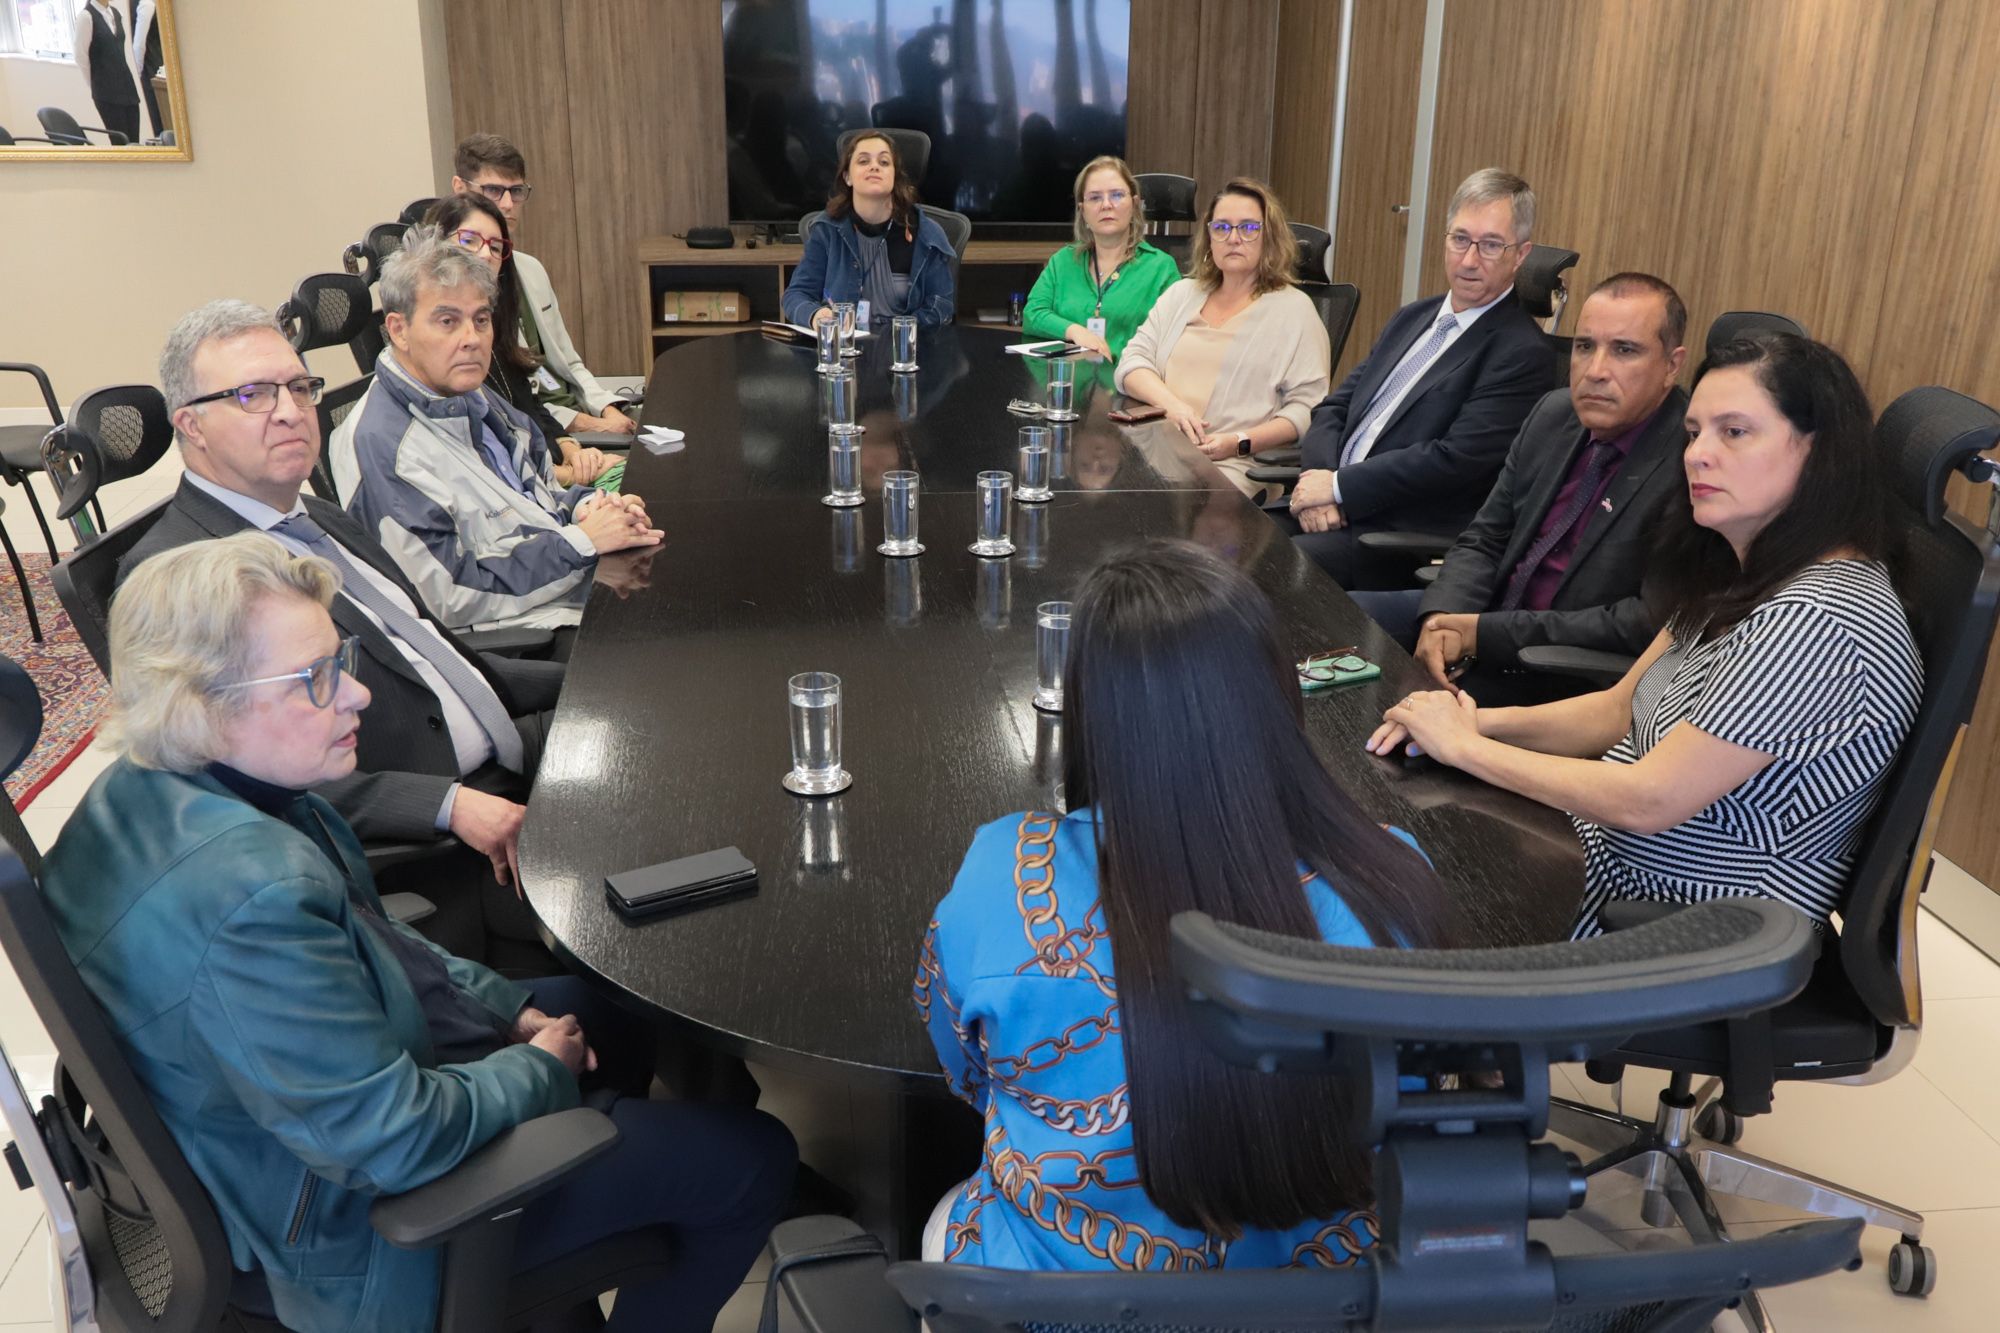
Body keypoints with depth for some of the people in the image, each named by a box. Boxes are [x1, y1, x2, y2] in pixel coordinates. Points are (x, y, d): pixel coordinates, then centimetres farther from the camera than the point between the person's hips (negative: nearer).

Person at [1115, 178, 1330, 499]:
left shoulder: (1294, 310, 8)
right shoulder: (1181, 294, 24)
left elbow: (1307, 407, -1)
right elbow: (1132, 364, 13)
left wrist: (1240, 443, -16)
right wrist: (1172, 404, -9)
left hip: (1233, 463, -3)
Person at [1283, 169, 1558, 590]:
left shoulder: (1523, 355, -8)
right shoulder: (1413, 317, 18)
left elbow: (1455, 460, -17)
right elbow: (1335, 408, 14)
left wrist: (1338, 486, -14)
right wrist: (1317, 481, -6)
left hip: (1397, 539, -7)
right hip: (1332, 507, 7)